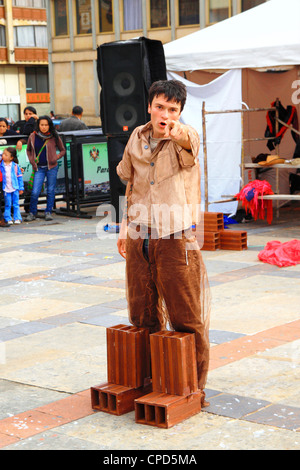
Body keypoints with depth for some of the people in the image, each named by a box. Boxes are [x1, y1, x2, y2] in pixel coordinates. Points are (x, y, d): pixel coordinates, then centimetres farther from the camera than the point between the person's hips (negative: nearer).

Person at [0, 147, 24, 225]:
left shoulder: (15, 166, -2)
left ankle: (17, 218, 12)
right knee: (7, 205, 4)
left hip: (15, 188, 0)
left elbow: (19, 177, 4)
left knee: (16, 204, 6)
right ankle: (8, 219, 10)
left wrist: (21, 188, 4)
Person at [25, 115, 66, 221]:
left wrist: (56, 158, -5)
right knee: (35, 192, -6)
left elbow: (63, 150, 11)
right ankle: (32, 213, 10)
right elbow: (28, 150, 18)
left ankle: (48, 212, 19)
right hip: (39, 168, 0)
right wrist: (32, 161, 4)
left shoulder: (54, 137, 0)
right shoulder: (33, 136, 2)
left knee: (51, 191, 6)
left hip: (52, 168, 0)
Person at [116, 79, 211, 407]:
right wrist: (125, 228, 19)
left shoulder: (186, 138, -10)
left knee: (187, 319, 2)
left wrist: (177, 132, -60)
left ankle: (194, 388, 18)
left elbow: (189, 143, -37)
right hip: (139, 241, 5)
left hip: (176, 241, -5)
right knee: (142, 317, 14)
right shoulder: (137, 138, 6)